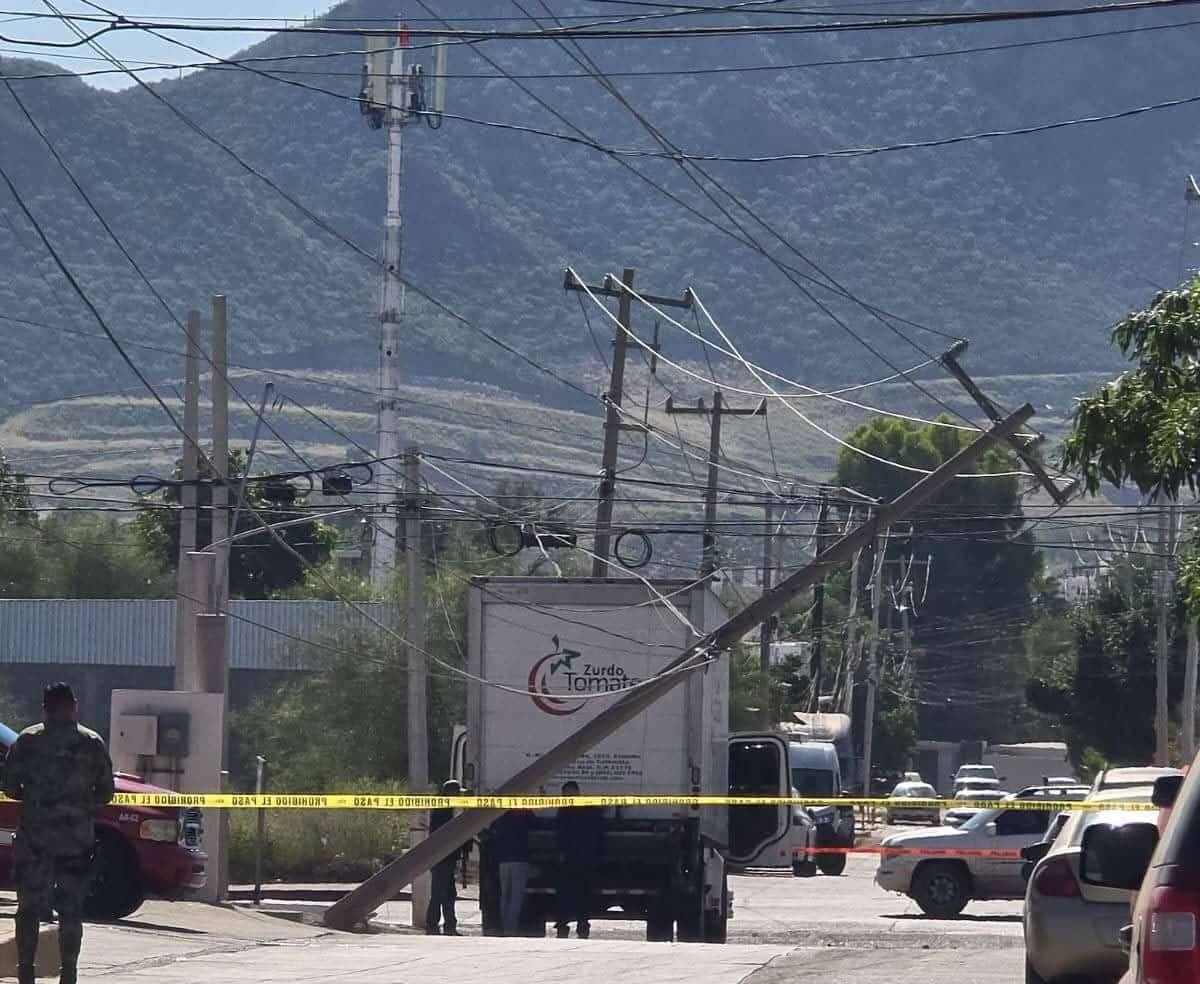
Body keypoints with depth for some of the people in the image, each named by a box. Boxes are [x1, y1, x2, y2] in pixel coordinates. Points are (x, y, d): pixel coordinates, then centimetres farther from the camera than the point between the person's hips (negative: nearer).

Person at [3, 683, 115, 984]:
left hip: (34, 836, -1)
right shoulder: (92, 743, 2)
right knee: (71, 909, 5)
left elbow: (9, 786, -2)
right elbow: (105, 792, 3)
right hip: (78, 838, 1)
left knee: (29, 907, 5)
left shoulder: (27, 741, 0)